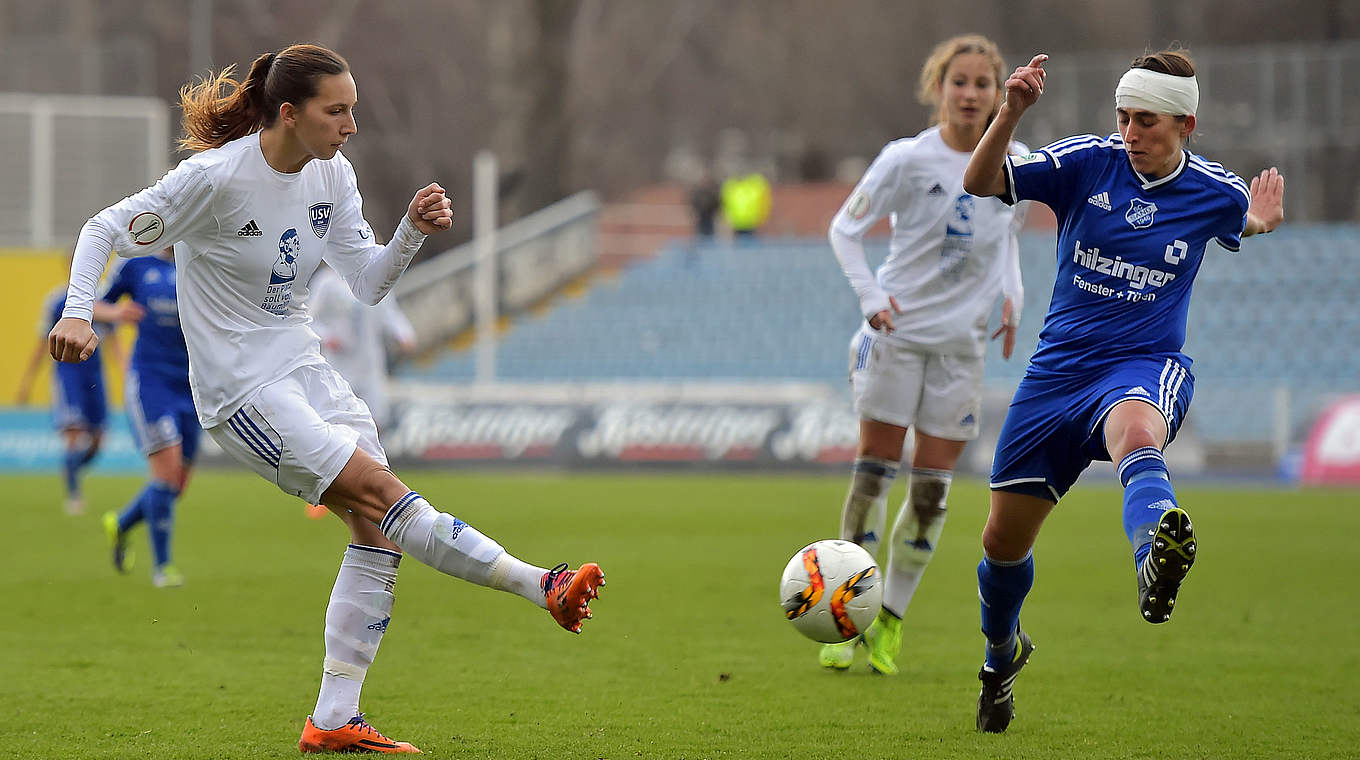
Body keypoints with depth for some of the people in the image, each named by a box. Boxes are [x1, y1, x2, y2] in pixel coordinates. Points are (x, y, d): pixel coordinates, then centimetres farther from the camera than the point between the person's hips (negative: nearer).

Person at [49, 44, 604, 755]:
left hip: (302, 367, 8)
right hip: (241, 388, -8)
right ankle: (544, 587, -16)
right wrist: (77, 314, -25)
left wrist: (413, 231, -12)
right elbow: (105, 231, -12)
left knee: (377, 530, -1)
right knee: (382, 495, -18)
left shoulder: (332, 176, 2)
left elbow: (368, 283, 6)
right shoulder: (217, 176, -18)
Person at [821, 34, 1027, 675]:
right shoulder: (908, 159, -9)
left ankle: (890, 622, 13)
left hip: (961, 341, 3)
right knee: (873, 473, -4)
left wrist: (1012, 294, 3)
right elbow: (844, 229, -2)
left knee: (932, 489, 1)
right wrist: (872, 296, -14)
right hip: (896, 334, -3)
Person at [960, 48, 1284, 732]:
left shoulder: (1213, 191, -1)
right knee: (1004, 539, 9)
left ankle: (1155, 568, -74)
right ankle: (1002, 652, 43)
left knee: (1136, 433, -42)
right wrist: (1010, 113, -30)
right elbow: (979, 183, -12)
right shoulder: (1087, 163, -4)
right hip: (1059, 366, 3)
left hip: (1146, 365, -3)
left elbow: (1251, 221, 23)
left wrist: (1262, 221, -3)